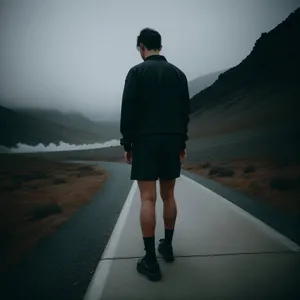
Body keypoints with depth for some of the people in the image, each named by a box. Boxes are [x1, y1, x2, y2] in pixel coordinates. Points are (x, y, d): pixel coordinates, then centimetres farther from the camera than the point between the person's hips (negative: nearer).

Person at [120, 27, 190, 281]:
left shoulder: (137, 71, -1)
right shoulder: (179, 73, 13)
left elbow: (128, 111, -7)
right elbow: (185, 111, 12)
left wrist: (127, 144, -1)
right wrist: (182, 142, 17)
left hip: (146, 141, -5)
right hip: (172, 142, 5)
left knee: (148, 198, -4)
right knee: (168, 195, 13)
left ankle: (151, 260, 0)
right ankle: (167, 246, 25)